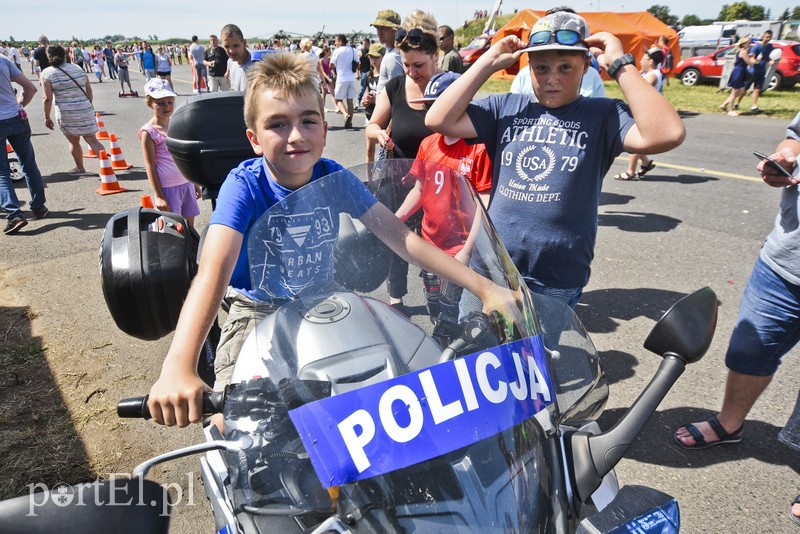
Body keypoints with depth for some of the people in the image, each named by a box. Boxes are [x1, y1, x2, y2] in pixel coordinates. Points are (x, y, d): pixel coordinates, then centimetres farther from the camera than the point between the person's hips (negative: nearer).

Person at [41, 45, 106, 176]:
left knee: (74, 142, 14)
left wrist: (47, 117, -1)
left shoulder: (47, 73, -5)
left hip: (65, 113, -2)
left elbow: (48, 98, -9)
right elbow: (89, 90, 9)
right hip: (85, 109, 2)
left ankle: (80, 168, 26)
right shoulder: (78, 68, 6)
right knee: (92, 140, 3)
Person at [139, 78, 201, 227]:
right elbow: (150, 167, -10)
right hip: (168, 188, -6)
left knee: (190, 227, 11)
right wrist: (158, 196, -13)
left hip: (186, 184, 6)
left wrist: (195, 183, 17)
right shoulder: (149, 132, -9)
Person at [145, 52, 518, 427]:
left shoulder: (333, 178, -13)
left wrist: (481, 287, -24)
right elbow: (213, 269, -37)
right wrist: (177, 367, -53)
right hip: (258, 312, -3)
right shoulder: (244, 186, -23)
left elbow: (399, 236, -16)